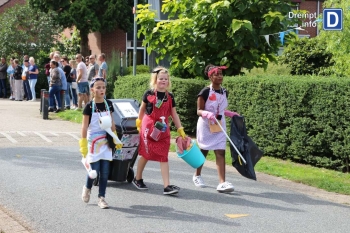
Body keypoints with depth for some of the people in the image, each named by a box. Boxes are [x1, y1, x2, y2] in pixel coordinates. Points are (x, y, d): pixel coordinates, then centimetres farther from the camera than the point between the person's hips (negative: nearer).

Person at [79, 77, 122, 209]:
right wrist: (83, 145, -12)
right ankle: (87, 188, 26)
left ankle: (101, 197, 10)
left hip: (106, 142, 4)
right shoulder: (89, 106, -9)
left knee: (105, 172, 1)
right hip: (93, 143, -4)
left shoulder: (108, 104, 3)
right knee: (95, 170, -4)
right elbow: (84, 126, -9)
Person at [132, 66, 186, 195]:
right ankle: (137, 179, 28)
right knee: (146, 154, 7)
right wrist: (139, 122, 15)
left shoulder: (170, 96, 6)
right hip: (148, 127, -3)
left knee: (163, 157, -1)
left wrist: (180, 130, 5)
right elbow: (142, 109, 9)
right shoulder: (149, 94, -4)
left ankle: (167, 186, -5)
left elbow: (174, 114, 9)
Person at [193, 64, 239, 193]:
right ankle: (197, 175, 34)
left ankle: (222, 182, -15)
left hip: (219, 126, 4)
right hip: (206, 126, -4)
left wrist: (231, 114, 4)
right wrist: (208, 114, -30)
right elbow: (199, 111, -12)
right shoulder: (205, 92, -13)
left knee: (221, 152, -7)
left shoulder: (224, 92, 5)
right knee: (204, 151, 11)